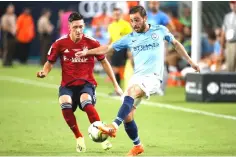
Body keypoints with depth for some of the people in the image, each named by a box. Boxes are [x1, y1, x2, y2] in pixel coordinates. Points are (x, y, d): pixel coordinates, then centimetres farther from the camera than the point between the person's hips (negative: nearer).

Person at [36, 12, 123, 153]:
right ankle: (79, 138, -6)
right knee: (65, 105, -30)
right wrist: (44, 72, -14)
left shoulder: (92, 43, -4)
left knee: (86, 104, -34)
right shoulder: (60, 44, -3)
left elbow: (104, 62, 7)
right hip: (67, 85, 2)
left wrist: (116, 85, 9)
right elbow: (50, 63, 9)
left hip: (87, 83, -1)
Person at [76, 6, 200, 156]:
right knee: (127, 115, -5)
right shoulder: (130, 38, 12)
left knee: (131, 92, -34)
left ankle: (114, 127, -44)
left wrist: (190, 61, 22)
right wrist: (87, 52, 5)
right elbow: (108, 48, 16)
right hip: (137, 77, 5)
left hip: (153, 77, -5)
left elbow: (175, 43, 22)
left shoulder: (160, 30, 7)